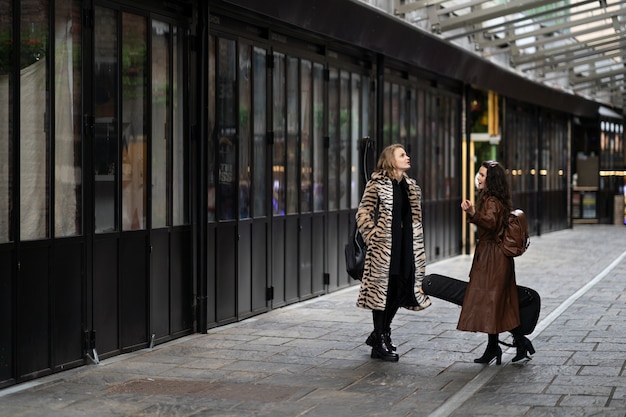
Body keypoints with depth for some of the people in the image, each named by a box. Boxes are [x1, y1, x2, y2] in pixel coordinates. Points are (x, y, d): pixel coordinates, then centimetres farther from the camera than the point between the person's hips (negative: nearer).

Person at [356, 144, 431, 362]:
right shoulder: (377, 184, -6)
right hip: (384, 246, -7)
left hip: (406, 248, 7)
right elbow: (363, 213, -8)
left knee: (400, 290, 8)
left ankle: (382, 334, 25)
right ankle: (380, 343, 6)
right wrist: (372, 237, -12)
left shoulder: (411, 186, 14)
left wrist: (416, 247, 13)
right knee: (382, 290, -1)